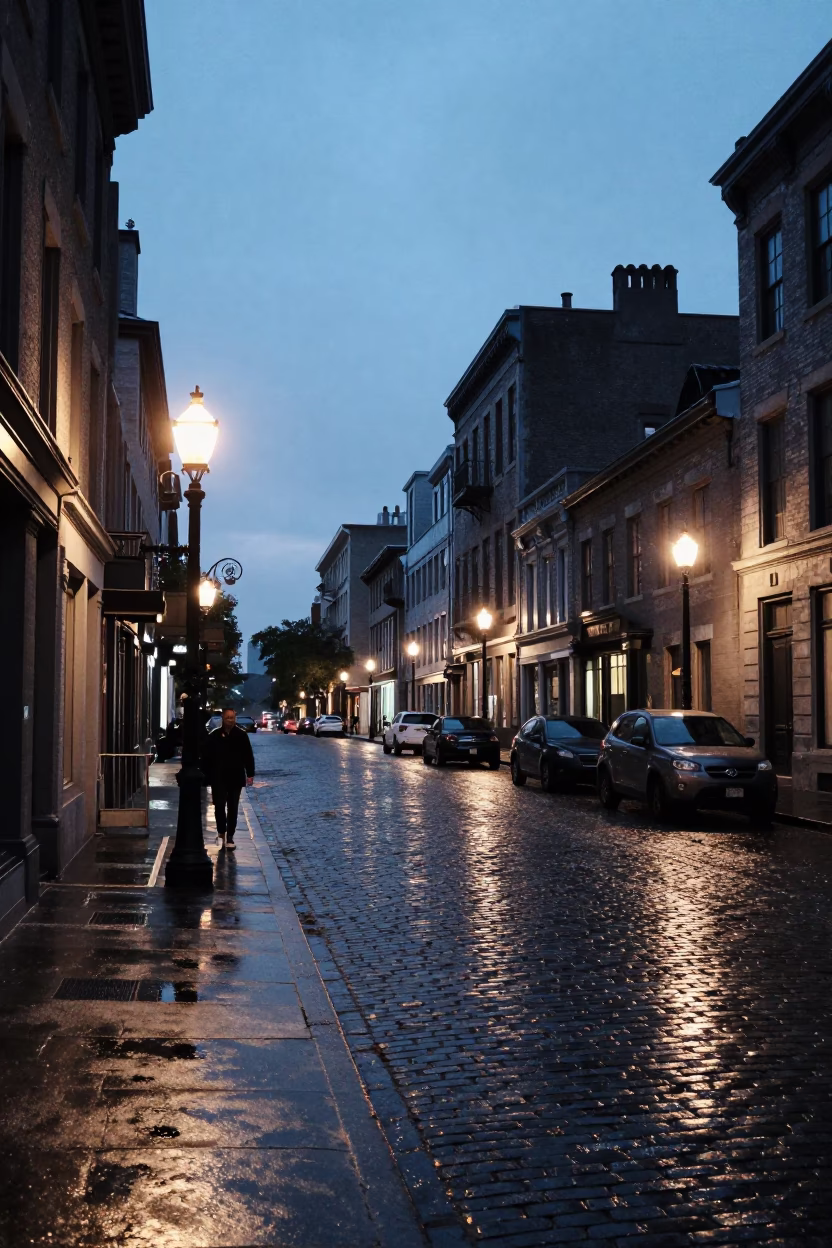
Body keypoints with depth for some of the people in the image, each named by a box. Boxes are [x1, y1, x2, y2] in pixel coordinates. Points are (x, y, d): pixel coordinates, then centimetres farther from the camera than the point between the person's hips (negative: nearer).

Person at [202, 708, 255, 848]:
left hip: (236, 778, 1)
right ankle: (221, 830, 23)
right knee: (219, 806, -1)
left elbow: (248, 756, 4)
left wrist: (250, 774, -1)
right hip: (218, 778, -1)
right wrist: (206, 775, -3)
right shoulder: (213, 736, -2)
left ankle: (229, 837, 12)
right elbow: (206, 757, 1)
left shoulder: (242, 735, 1)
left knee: (232, 808, 5)